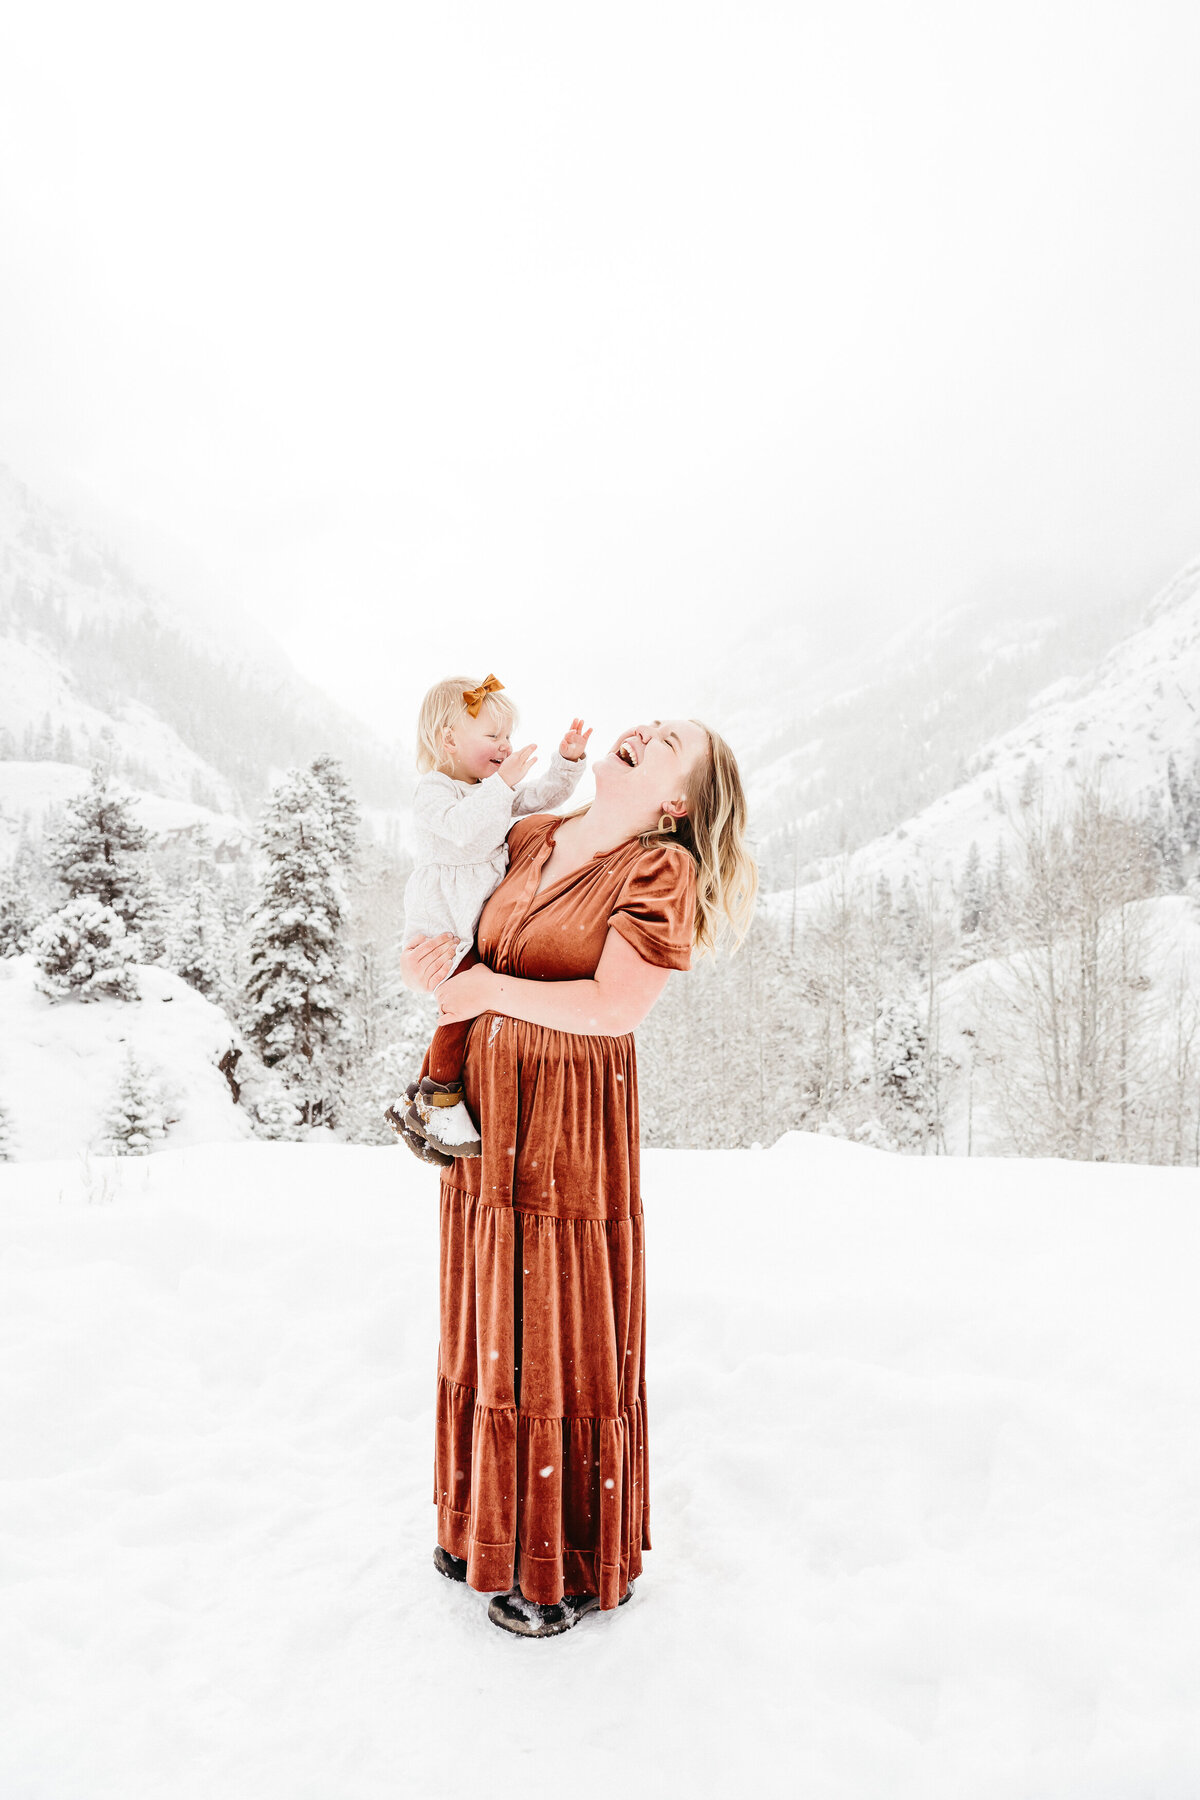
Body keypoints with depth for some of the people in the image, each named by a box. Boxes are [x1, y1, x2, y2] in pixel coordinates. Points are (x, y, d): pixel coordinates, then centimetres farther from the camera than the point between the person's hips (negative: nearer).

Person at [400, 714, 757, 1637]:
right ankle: (496, 1525, 40)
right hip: (486, 1111, 7)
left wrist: (490, 988, -16)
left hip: (570, 1120, -7)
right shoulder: (530, 840, 7)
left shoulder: (661, 869, -13)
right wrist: (445, 956, 6)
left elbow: (618, 1008, -22)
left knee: (564, 1337, 6)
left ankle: (576, 1565, 28)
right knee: (490, 1325, 18)